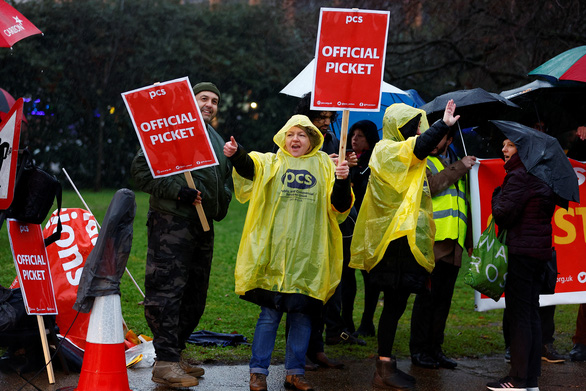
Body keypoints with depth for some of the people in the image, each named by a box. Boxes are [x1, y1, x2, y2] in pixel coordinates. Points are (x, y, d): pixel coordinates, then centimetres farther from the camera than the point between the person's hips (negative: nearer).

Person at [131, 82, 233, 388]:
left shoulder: (217, 141, 22)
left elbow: (225, 180, 34)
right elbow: (141, 169, -11)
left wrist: (219, 207, 15)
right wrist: (177, 192, -17)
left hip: (203, 225, 9)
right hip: (171, 222, -9)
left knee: (194, 295, 11)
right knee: (166, 291, -11)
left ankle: (175, 354, 21)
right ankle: (165, 362, -9)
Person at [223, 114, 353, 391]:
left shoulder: (325, 166, 13)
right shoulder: (271, 163, 9)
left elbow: (340, 207, 5)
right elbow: (249, 166, -12)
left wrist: (342, 181, -14)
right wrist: (237, 154, -33)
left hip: (308, 254, 2)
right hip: (274, 252, -2)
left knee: (302, 313, 6)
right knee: (270, 313, -1)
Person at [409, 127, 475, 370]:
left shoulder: (457, 166, 22)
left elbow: (465, 208, 26)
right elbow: (430, 185, -18)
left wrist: (471, 243, 22)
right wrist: (459, 168, -10)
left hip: (453, 245, 6)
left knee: (443, 299, 8)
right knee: (427, 296, -5)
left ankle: (434, 348, 16)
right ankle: (419, 350, 3)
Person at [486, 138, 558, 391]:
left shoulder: (519, 177, -15)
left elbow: (503, 215, -17)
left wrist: (497, 195, 0)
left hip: (521, 253, -9)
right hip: (540, 249, 9)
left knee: (518, 315, -5)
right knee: (532, 315, 12)